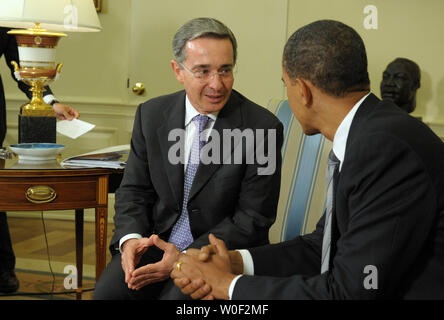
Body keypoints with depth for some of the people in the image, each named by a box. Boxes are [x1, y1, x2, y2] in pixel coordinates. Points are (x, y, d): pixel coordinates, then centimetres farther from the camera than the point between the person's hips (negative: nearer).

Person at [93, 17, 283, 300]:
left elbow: (254, 218, -11)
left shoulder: (263, 127, -12)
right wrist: (130, 239, -14)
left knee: (177, 297, -30)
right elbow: (134, 190, 8)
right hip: (158, 243, 4)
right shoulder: (151, 115, 2)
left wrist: (186, 258, -20)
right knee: (108, 291, -21)